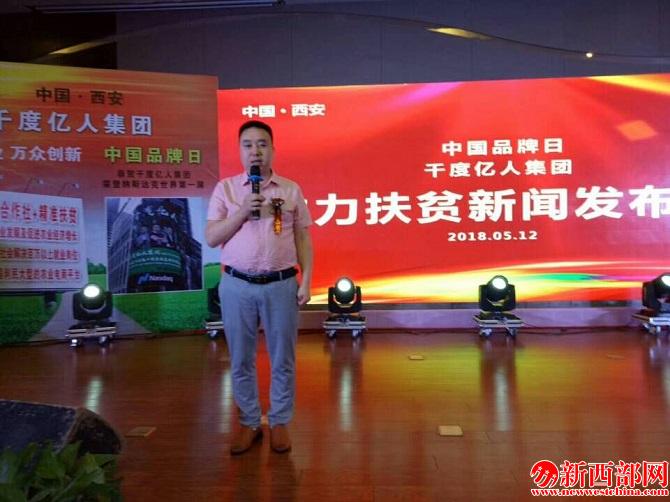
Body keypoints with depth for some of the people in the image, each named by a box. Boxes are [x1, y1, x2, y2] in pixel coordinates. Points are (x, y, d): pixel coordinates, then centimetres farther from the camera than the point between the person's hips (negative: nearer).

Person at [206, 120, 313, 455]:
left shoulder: (291, 189, 5)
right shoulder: (225, 188, 5)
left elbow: (302, 238, 6)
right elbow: (210, 238, 1)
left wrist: (306, 280, -2)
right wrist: (242, 212, -12)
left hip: (281, 284, 0)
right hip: (237, 285, 1)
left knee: (282, 360, 8)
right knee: (241, 360, 9)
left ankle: (279, 422, 25)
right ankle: (249, 422, 26)